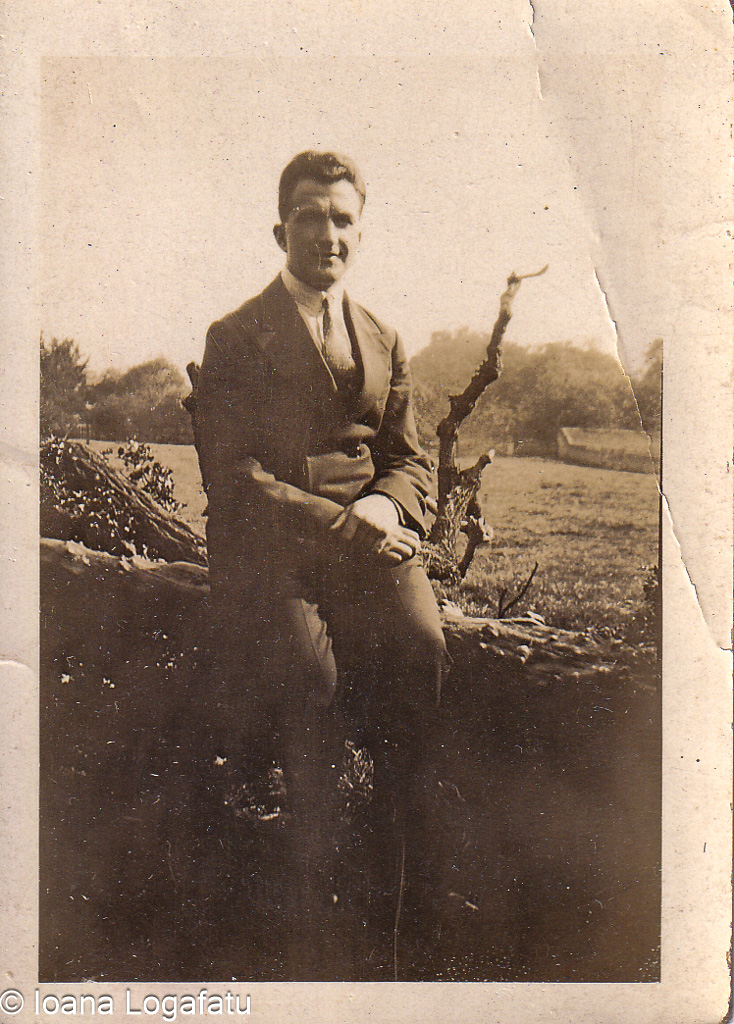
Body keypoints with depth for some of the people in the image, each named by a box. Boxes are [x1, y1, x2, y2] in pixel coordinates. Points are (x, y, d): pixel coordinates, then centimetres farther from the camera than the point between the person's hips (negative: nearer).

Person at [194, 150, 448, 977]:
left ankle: (400, 839, -3)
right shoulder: (235, 338, 3)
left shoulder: (384, 341, 19)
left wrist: (387, 506, -8)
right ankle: (316, 851, -4)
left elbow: (409, 458, 17)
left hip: (370, 535, 4)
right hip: (267, 546, -3)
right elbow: (233, 478, -7)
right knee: (305, 663, -30)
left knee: (420, 643, -25)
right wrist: (339, 522, -17)